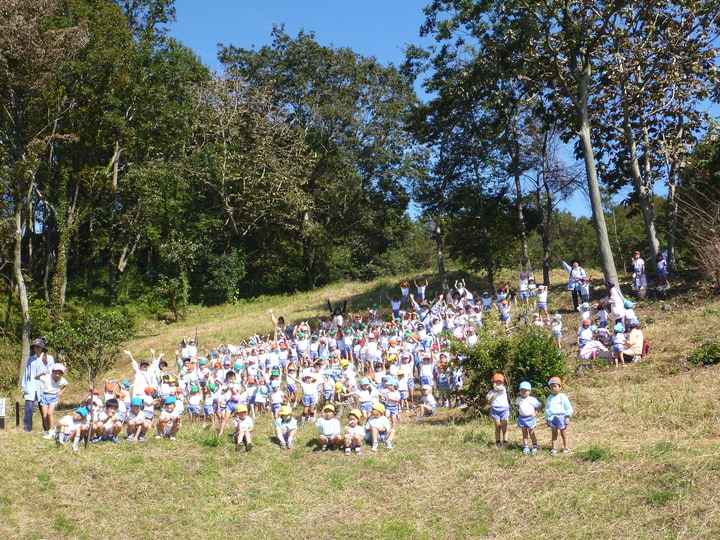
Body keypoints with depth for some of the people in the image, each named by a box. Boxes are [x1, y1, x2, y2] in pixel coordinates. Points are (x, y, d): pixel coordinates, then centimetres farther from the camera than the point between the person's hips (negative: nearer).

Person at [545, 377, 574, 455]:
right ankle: (554, 449, 10)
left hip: (561, 417, -4)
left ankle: (566, 448, 12)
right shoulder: (549, 398, 9)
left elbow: (569, 408, -5)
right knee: (554, 434, 8)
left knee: (563, 434, 5)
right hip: (552, 418, 4)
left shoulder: (563, 397, -5)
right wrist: (547, 419, 15)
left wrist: (567, 417, -11)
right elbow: (547, 409, 17)